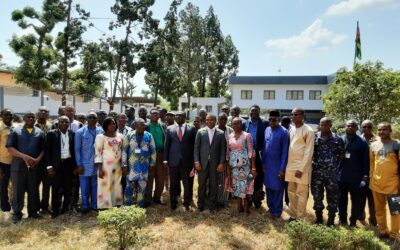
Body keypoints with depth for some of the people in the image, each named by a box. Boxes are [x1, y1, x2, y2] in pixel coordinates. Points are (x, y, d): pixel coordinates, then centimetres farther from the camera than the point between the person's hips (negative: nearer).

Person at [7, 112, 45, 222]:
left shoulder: (40, 132, 8)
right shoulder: (16, 131, 4)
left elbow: (43, 149, 6)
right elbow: (10, 148, -5)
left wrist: (38, 159, -12)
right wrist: (24, 156, -17)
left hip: (34, 165, 2)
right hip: (18, 164, -1)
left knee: (33, 190, 9)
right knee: (18, 190, 6)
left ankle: (33, 211, 22)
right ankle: (17, 213, 20)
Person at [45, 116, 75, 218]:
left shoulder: (72, 134, 3)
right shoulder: (51, 133, -3)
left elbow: (74, 149, 6)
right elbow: (47, 150, -4)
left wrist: (75, 165, 2)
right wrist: (49, 166, -10)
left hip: (68, 163, 2)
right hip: (56, 164, -2)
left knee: (68, 187, 11)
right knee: (56, 188, 5)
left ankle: (65, 208, 25)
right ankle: (55, 210, 17)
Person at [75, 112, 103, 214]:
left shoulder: (101, 131, 0)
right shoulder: (80, 132, -4)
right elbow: (77, 149, -3)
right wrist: (79, 164, -8)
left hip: (97, 164, 2)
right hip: (85, 164, -2)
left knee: (95, 186, 13)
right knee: (84, 187, 7)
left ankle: (94, 205, 27)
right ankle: (85, 206, 22)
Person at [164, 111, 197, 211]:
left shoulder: (191, 128, 3)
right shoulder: (169, 128, 6)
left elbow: (194, 144, 2)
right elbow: (166, 145, 6)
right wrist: (165, 159, 1)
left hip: (187, 161, -1)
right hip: (173, 161, 1)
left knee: (188, 184, 7)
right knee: (173, 184, 10)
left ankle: (187, 203, 24)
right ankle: (173, 203, 26)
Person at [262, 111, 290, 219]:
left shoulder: (284, 132, -14)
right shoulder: (266, 130, 4)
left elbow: (285, 152, -14)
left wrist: (282, 168, -15)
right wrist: (263, 162, 7)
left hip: (278, 165, -6)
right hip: (268, 165, 6)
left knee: (278, 188, 7)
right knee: (268, 187, 15)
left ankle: (277, 211, 22)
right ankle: (270, 208, 32)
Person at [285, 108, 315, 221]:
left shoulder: (308, 131, -9)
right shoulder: (291, 129, 11)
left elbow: (309, 152, -12)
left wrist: (301, 168, -15)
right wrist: (287, 164, 7)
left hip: (302, 166, -6)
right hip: (290, 165, 6)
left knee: (301, 193, 2)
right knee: (291, 192, 13)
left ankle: (299, 218, 14)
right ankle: (293, 215, 26)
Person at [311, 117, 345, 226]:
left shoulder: (338, 139, -1)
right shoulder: (314, 137, 0)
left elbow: (342, 155, 6)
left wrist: (335, 164, 0)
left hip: (332, 173, -1)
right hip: (316, 173, 1)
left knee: (333, 197, 7)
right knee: (317, 197, 11)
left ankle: (331, 221, 22)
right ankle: (318, 219, 28)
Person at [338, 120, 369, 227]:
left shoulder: (362, 142, -4)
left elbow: (366, 161, -4)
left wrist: (365, 177, -8)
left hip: (356, 178, -2)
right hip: (341, 176, 2)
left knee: (356, 200, 9)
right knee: (342, 200, 14)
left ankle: (353, 222, 24)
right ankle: (342, 220, 29)